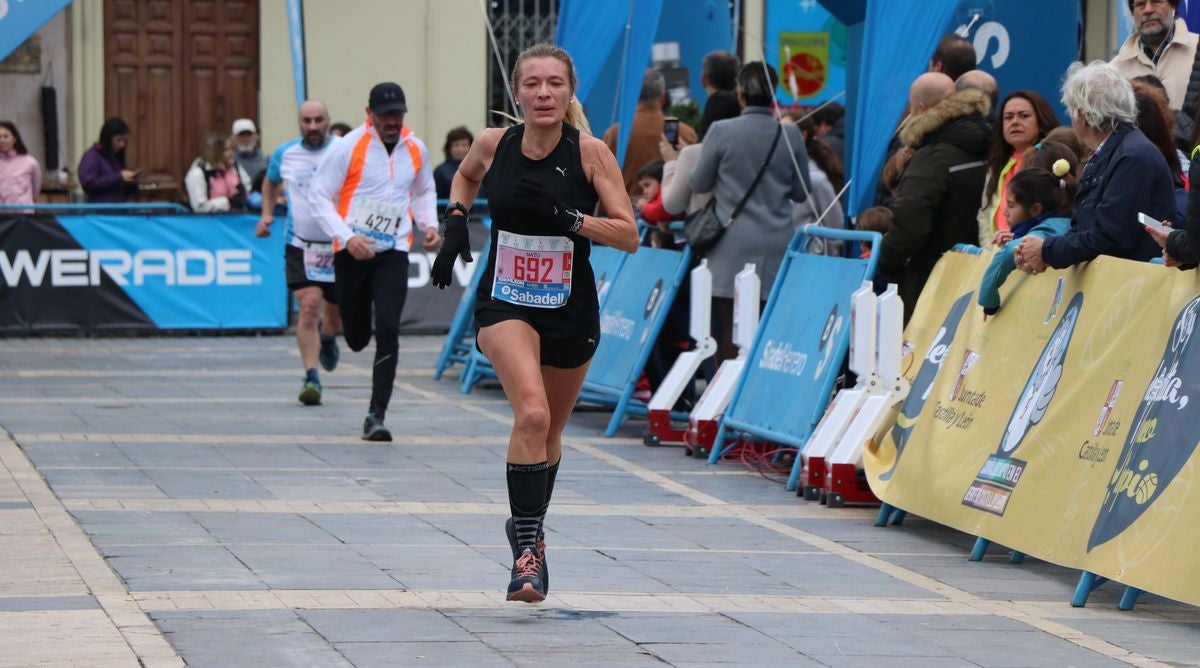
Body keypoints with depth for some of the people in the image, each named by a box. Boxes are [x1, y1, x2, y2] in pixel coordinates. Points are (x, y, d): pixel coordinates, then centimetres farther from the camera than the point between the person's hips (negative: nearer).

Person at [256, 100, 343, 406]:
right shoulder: (284, 154, 3)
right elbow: (271, 181, 24)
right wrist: (266, 213, 12)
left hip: (340, 245, 0)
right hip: (301, 245, 0)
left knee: (336, 314, 12)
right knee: (309, 306, -17)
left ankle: (327, 338, 50)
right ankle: (311, 378, -14)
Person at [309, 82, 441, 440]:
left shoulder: (416, 149, 6)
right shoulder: (347, 147, -7)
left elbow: (424, 191, 25)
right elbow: (319, 195, -6)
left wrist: (429, 225, 6)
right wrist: (346, 237, -18)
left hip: (393, 253, 2)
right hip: (353, 251, -2)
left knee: (388, 330, -15)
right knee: (357, 338, 6)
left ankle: (376, 415, -13)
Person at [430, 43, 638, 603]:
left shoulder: (590, 153, -13)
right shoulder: (493, 144, -7)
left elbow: (629, 236, -13)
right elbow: (465, 177, 18)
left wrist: (569, 218, -26)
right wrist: (455, 220, 1)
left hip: (570, 310, 1)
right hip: (505, 303, -1)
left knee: (550, 432, 17)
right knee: (532, 414, -25)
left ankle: (528, 526, 43)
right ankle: (526, 547, -22)